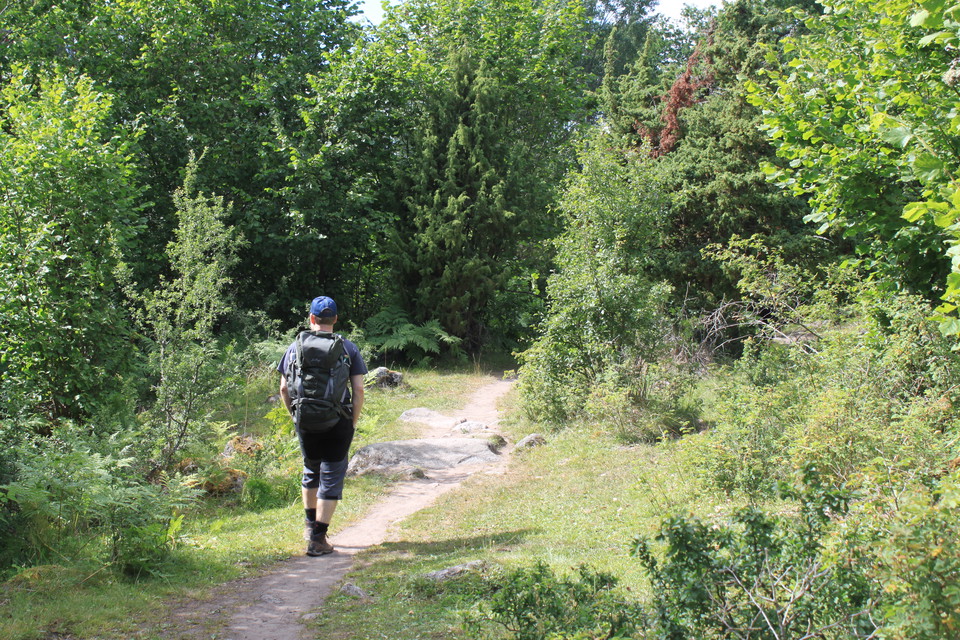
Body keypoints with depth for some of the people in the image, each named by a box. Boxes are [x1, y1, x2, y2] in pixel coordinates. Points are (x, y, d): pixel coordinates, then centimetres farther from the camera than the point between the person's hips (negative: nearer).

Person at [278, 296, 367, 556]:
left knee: (311, 471, 23)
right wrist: (353, 423, 4)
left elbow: (284, 390, 2)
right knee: (331, 478, 4)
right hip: (338, 423, -2)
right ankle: (318, 537, 1)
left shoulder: (296, 347, 3)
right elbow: (358, 390, -5)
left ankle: (310, 525, 36)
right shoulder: (348, 348, 0)